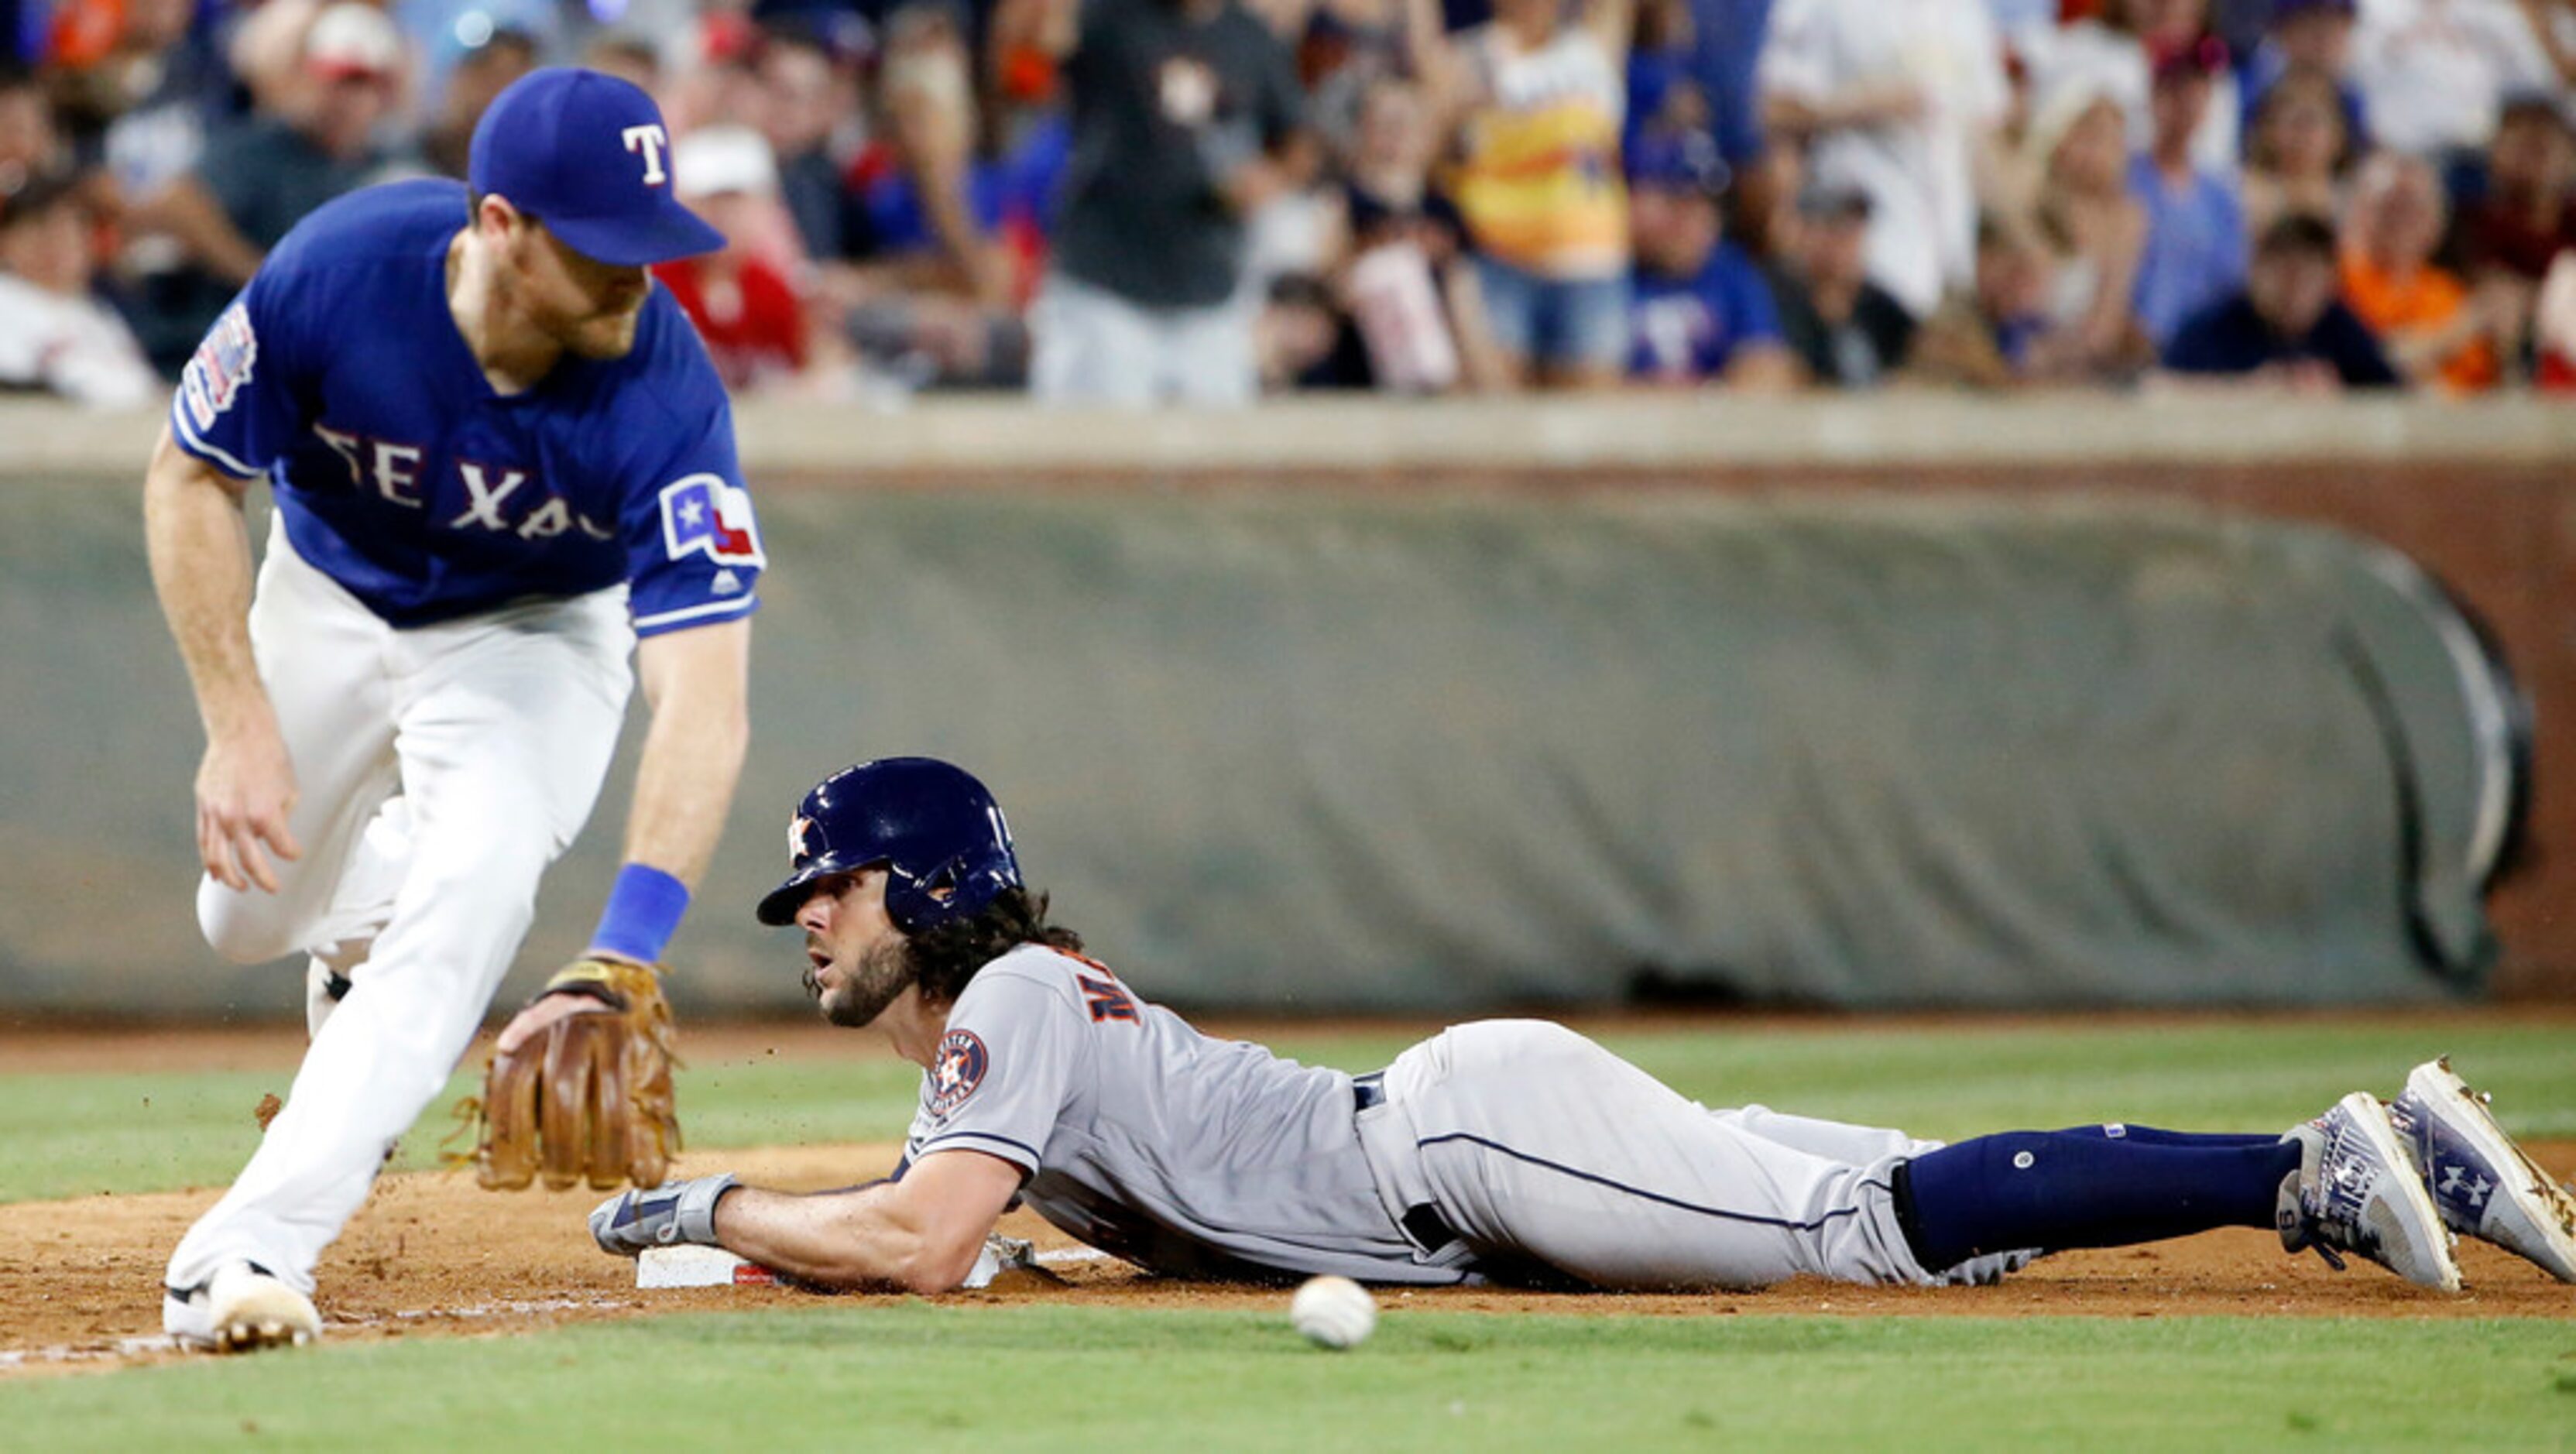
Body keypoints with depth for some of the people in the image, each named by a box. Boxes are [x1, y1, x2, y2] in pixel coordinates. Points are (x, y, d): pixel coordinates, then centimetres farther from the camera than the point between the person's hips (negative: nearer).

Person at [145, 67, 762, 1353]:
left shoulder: (665, 401, -37)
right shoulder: (336, 273, -34)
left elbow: (705, 703, -42)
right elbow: (188, 480, -17)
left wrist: (621, 956, -54)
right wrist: (238, 724, -26)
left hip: (534, 632, -2)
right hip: (330, 598, 2)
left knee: (472, 886, -27)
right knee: (249, 913, 13)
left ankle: (245, 1250, -29)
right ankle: (363, 923, 51)